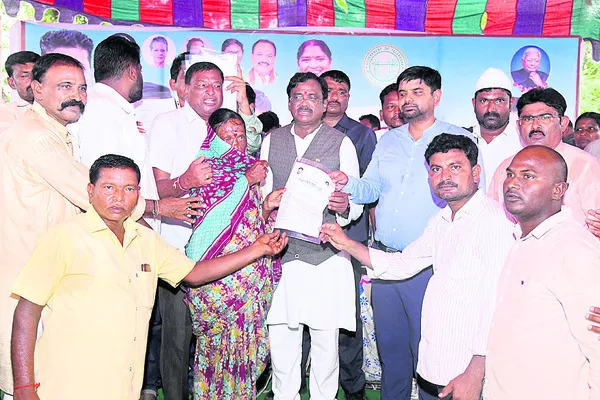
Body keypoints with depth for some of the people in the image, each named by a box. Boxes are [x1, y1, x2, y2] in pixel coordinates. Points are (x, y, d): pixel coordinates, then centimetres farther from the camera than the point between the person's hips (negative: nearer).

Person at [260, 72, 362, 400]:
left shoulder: (341, 142, 3)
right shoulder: (271, 140, 13)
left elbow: (355, 205, 3)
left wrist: (344, 206, -19)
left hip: (326, 254, -2)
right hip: (281, 252, 3)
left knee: (325, 340, 3)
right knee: (280, 337, 7)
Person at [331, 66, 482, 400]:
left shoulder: (460, 139, -2)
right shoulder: (389, 140, 14)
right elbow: (371, 188, 13)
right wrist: (347, 184, -6)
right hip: (384, 259, 5)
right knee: (389, 343, 17)